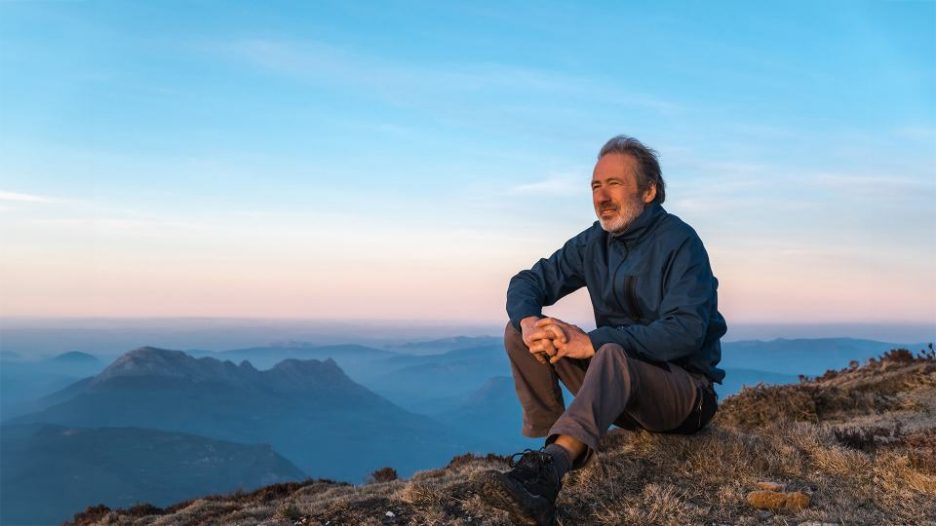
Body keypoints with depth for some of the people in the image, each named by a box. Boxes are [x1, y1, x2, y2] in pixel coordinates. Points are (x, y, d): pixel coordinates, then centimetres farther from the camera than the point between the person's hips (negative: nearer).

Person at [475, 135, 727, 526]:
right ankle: (551, 442, -16)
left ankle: (549, 468, -58)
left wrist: (592, 342, -32)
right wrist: (529, 322, -23)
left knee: (614, 354, -40)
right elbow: (528, 282, 2)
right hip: (616, 379, 6)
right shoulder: (594, 242, 4)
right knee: (519, 332, -9)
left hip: (683, 386, -6)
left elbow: (686, 331, -27)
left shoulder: (679, 242, -14)